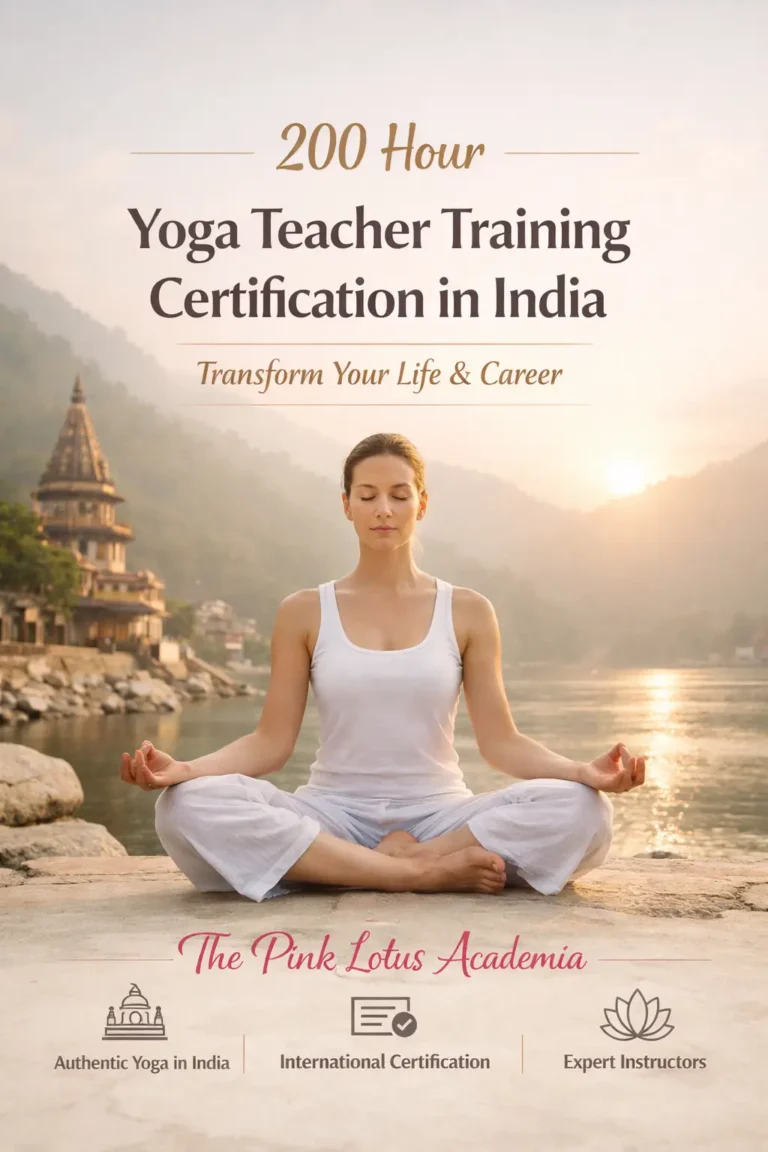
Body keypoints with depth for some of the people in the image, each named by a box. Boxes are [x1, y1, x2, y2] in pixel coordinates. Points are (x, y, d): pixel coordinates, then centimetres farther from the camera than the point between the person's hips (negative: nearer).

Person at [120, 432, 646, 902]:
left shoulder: (468, 611, 5)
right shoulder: (304, 612, 5)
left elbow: (500, 740, 0)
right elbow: (271, 741, 0)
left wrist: (585, 771, -19)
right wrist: (183, 769, -19)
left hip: (439, 815, 0)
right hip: (334, 816, 1)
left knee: (582, 811, -27)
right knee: (187, 807, -30)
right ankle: (421, 873, -27)